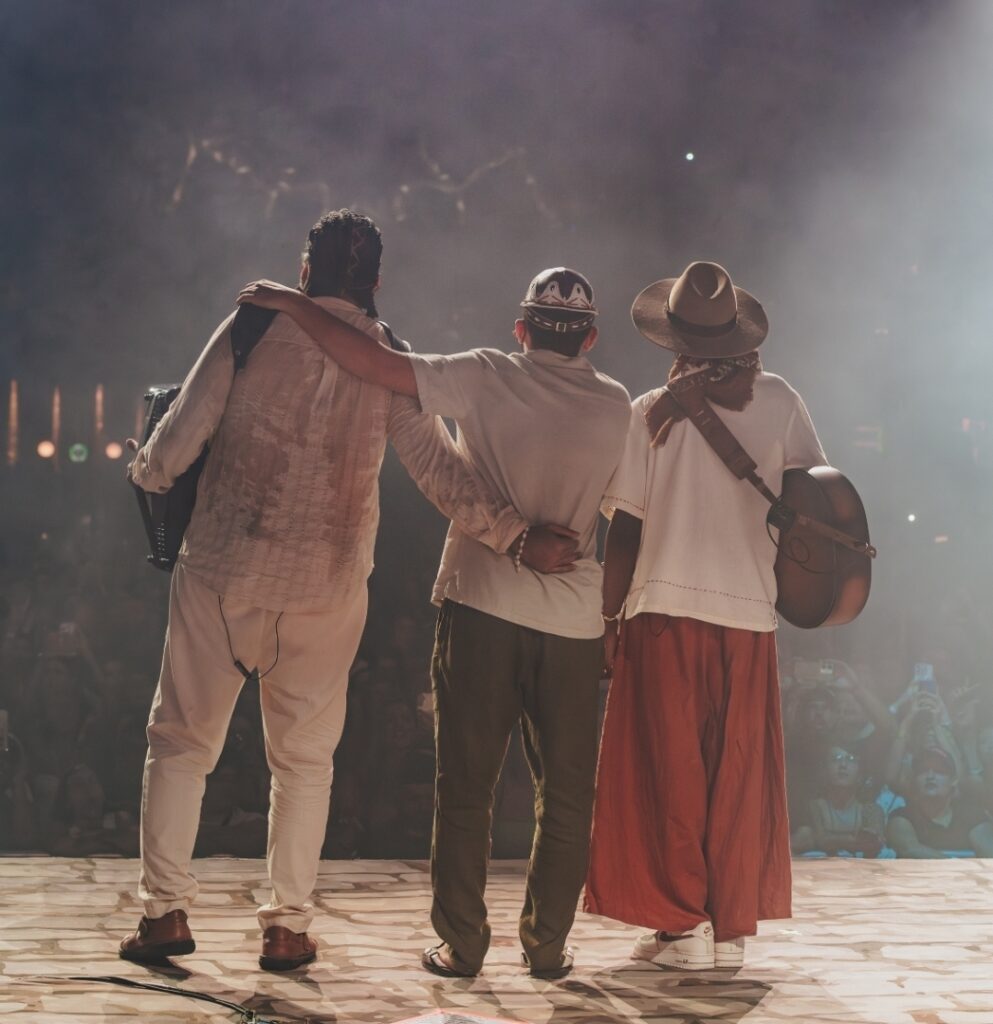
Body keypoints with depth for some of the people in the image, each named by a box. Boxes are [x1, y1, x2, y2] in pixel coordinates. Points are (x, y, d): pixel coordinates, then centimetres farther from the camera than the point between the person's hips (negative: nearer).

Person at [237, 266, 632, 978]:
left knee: (466, 785, 6)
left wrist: (294, 304, -4)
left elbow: (373, 363, -12)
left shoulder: (486, 379, -5)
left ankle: (461, 944, 8)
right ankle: (547, 946, 13)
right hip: (575, 621, 2)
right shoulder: (616, 407, 3)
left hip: (482, 605, -1)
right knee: (566, 794, 11)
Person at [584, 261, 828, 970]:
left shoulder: (653, 411, -5)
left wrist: (609, 617, 2)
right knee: (738, 778, 10)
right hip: (750, 613, 2)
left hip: (667, 609, -2)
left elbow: (625, 527, -5)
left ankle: (683, 925, 5)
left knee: (669, 773, 6)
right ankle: (733, 928, 12)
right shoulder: (779, 400, 1)